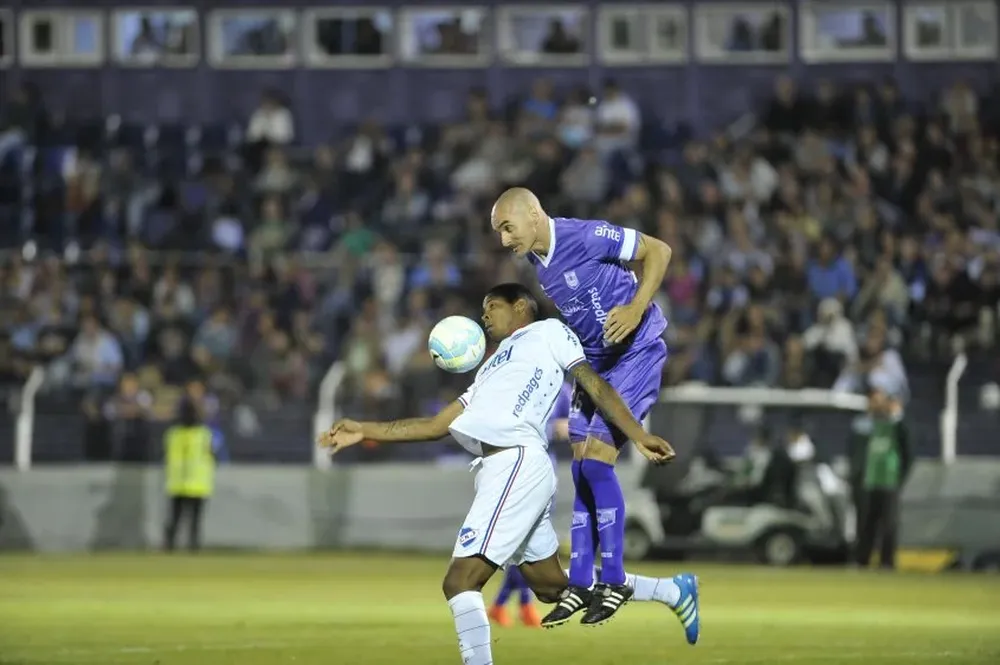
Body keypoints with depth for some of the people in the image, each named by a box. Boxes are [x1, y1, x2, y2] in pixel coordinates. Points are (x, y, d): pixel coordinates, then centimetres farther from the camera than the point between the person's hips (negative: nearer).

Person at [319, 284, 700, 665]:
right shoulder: (492, 370, 33)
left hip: (517, 462, -9)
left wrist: (638, 436, -8)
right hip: (499, 469, 9)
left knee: (460, 582, -17)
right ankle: (671, 591, 25)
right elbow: (437, 425, 30)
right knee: (552, 586, 14)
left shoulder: (548, 332, 13)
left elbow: (594, 385, 3)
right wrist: (365, 431, 25)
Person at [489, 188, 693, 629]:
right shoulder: (537, 264, 4)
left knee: (596, 460, -15)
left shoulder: (586, 237, -21)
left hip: (637, 355, -8)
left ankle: (614, 581, -5)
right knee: (582, 471, 5)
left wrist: (636, 308, -26)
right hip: (593, 362, 8)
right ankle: (580, 585, 12)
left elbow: (659, 251, -15)